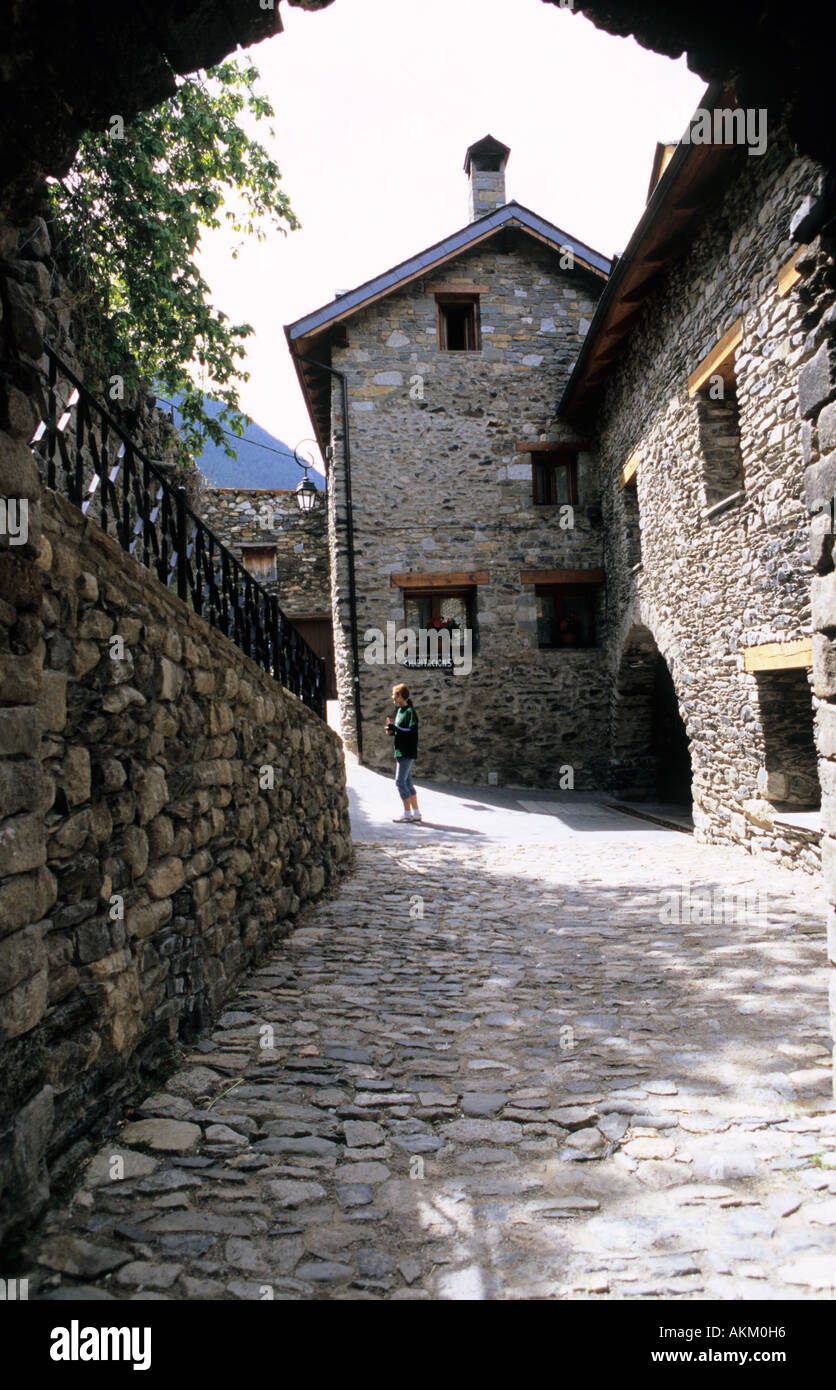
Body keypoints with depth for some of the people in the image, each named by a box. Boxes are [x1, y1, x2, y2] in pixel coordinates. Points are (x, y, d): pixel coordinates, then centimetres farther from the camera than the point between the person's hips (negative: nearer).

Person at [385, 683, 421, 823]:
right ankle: (416, 813, 17)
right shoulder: (399, 710, 15)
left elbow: (411, 731, -22)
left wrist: (393, 727, -17)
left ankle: (407, 813, 0)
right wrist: (392, 730, 3)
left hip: (407, 752, -9)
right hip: (400, 752, 9)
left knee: (400, 782, -7)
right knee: (408, 782, 11)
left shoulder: (409, 712, -14)